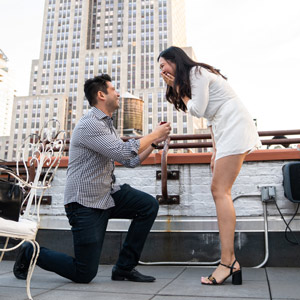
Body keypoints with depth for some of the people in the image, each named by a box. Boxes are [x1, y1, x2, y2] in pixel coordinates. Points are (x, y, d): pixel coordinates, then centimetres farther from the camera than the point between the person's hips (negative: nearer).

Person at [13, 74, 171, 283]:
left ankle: (124, 267, 3)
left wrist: (154, 142, 4)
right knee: (84, 274, -2)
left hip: (107, 195, 9)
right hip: (85, 203, -9)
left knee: (149, 205, -9)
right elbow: (124, 152, -27)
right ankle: (30, 253, 21)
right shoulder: (90, 124, -17)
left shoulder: (107, 125, 14)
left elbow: (131, 161, 14)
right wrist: (154, 134, -15)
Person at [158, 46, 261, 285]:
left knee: (220, 190, -17)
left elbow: (197, 110, -13)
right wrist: (215, 151, 14)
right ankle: (231, 262, 2)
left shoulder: (197, 72, -5)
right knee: (219, 190, 2)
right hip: (226, 131, 10)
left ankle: (227, 262, -18)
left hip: (235, 127, -10)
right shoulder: (189, 79, 24)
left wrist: (178, 89, 0)